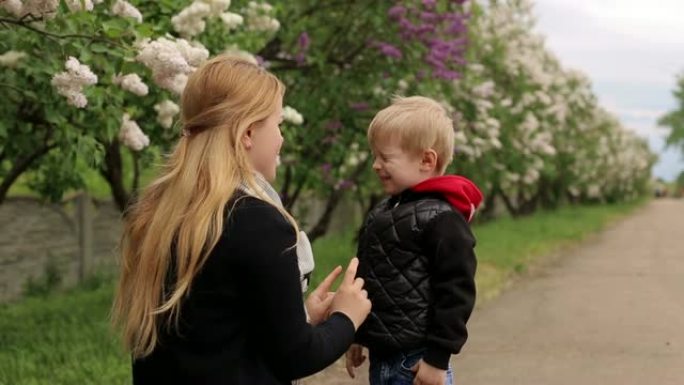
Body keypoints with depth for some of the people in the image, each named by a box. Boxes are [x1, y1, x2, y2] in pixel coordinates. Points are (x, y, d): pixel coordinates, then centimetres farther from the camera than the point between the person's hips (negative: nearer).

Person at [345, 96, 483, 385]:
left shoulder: (441, 219, -16)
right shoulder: (384, 211, 11)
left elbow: (456, 293, -18)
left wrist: (437, 357, -18)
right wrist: (358, 335, 22)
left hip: (416, 361, -9)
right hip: (382, 357, 9)